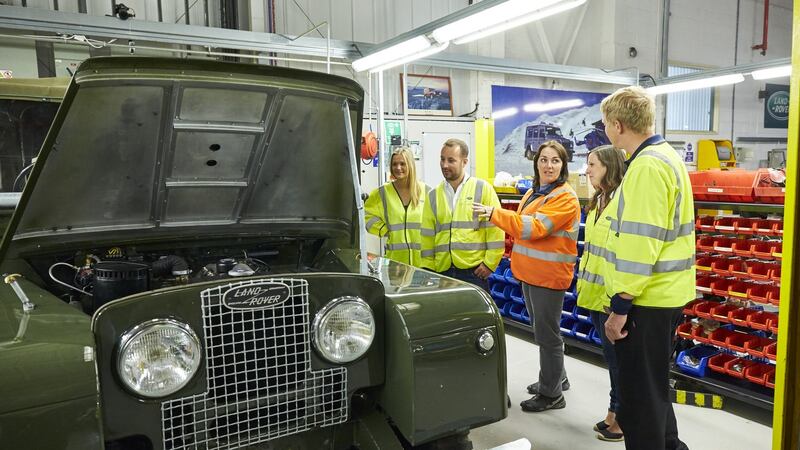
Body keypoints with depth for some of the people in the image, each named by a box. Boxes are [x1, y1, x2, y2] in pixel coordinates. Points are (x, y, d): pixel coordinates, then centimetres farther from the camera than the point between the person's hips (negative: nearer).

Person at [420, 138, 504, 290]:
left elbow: (495, 230, -4)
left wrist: (490, 263, -8)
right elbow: (428, 236, 12)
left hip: (474, 271, -3)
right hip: (442, 271, 4)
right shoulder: (433, 195, 12)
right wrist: (428, 270, 7)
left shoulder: (483, 188, 0)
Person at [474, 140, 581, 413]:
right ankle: (556, 378, 37)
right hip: (529, 272, 9)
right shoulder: (532, 193, 14)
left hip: (549, 274, -9)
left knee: (547, 333, 1)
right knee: (543, 330, 20)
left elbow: (534, 228, -25)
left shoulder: (566, 198, -15)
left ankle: (551, 394, 15)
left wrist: (494, 213, -25)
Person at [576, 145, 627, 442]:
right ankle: (615, 412, 30)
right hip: (594, 292, 9)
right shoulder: (598, 201, 12)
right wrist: (584, 284, 19)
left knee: (616, 356, 4)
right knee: (610, 355, 17)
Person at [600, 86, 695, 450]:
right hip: (665, 294, 11)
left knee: (639, 393, 3)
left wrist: (620, 304, -21)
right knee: (653, 384, 24)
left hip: (645, 299, -11)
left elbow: (639, 243, -25)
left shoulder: (646, 165, -20)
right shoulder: (666, 157, 13)